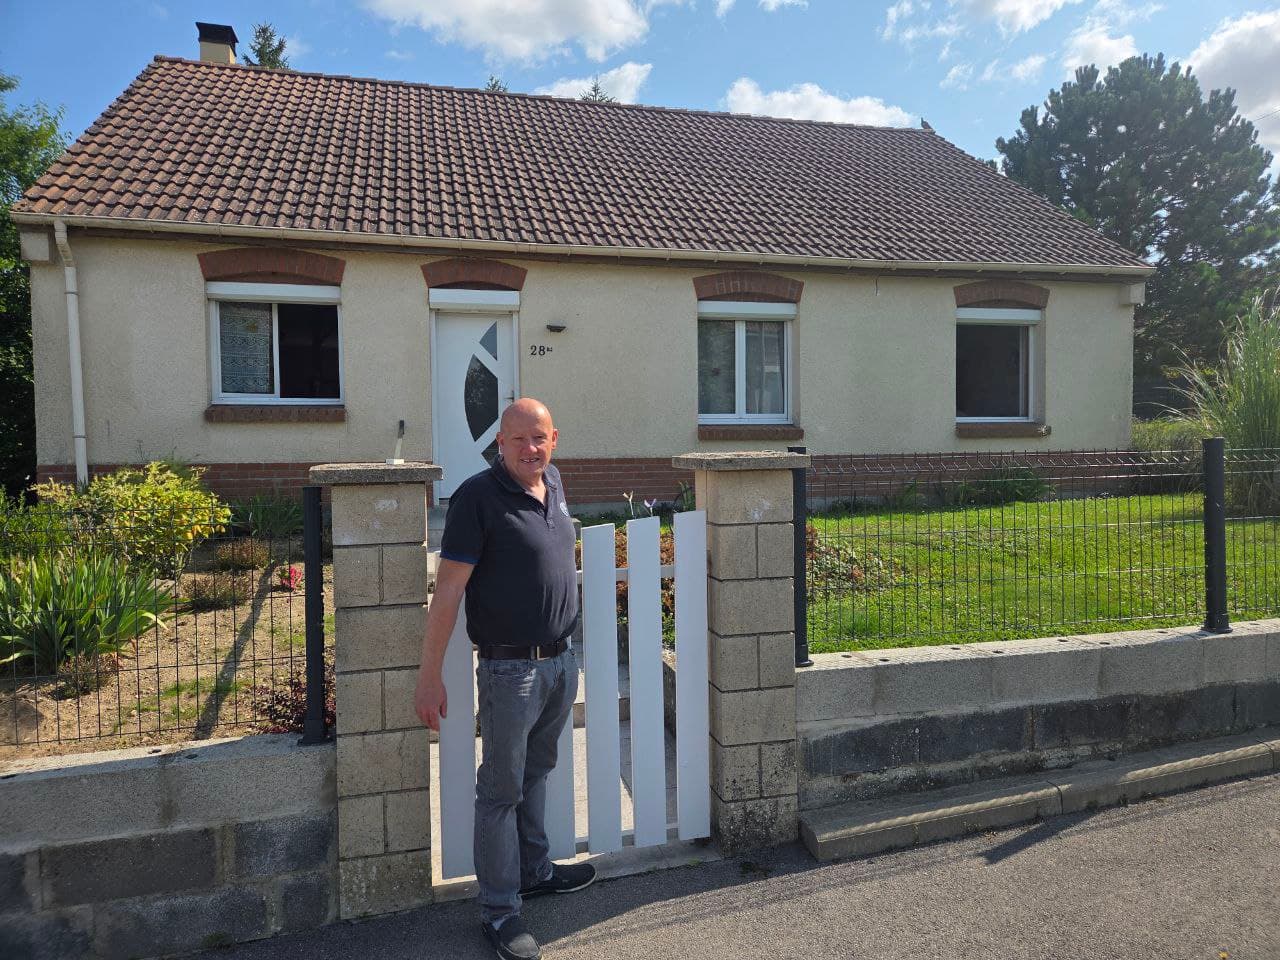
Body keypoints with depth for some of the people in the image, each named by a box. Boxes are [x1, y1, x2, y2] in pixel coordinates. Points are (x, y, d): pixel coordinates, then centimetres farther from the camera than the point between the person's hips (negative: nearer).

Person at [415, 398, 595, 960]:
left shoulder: (554, 482, 6)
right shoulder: (478, 496, -16)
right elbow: (448, 589, -17)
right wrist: (429, 676, -18)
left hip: (561, 661, 7)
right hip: (511, 668, -7)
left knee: (536, 772, 22)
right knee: (502, 789, 7)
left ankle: (533, 870, 41)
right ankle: (499, 909, 22)